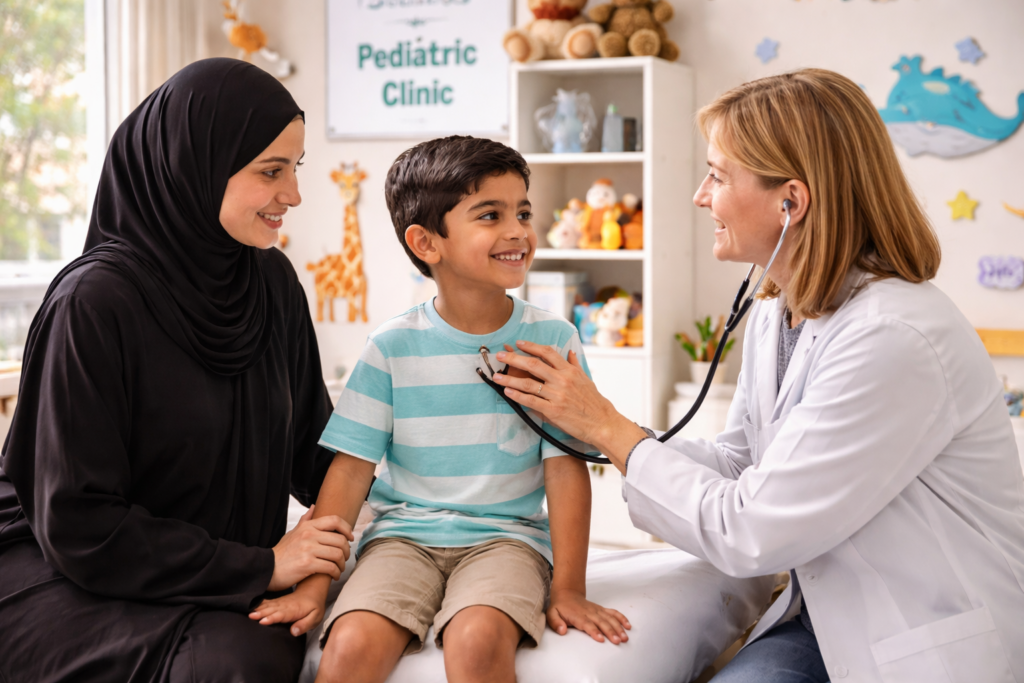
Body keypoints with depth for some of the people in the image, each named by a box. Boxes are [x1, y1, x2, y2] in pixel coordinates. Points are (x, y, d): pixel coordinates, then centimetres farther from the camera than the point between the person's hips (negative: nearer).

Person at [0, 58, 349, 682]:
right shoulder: (96, 302, -18)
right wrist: (261, 566, -18)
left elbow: (309, 445, 12)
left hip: (215, 576, 6)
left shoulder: (272, 281, 3)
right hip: (65, 575, -6)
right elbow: (78, 524, -18)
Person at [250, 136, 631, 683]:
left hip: (506, 535, 0)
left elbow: (565, 469, -2)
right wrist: (314, 583, -7)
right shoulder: (393, 347, -1)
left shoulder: (552, 341, 0)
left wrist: (568, 588, -8)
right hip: (403, 532, 0)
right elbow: (351, 468, -1)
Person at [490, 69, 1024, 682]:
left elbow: (749, 533, -22)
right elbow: (737, 461, 12)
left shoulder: (895, 340, -26)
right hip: (826, 620, 7)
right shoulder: (773, 316, 4)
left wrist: (609, 428, -12)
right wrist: (589, 429, 3)